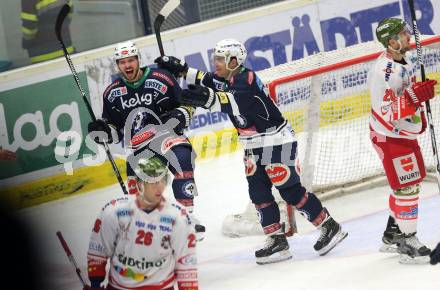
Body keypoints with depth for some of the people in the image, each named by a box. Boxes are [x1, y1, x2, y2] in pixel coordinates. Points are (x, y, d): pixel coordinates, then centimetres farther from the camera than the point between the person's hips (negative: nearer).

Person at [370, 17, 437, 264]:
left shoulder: (407, 59, 1)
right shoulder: (383, 71, -27)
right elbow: (386, 112, -30)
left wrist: (420, 116, 18)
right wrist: (414, 97, -35)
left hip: (406, 132, 10)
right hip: (389, 136, -10)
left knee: (409, 182, 19)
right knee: (407, 186, -8)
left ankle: (393, 235, 31)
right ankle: (407, 243, -2)